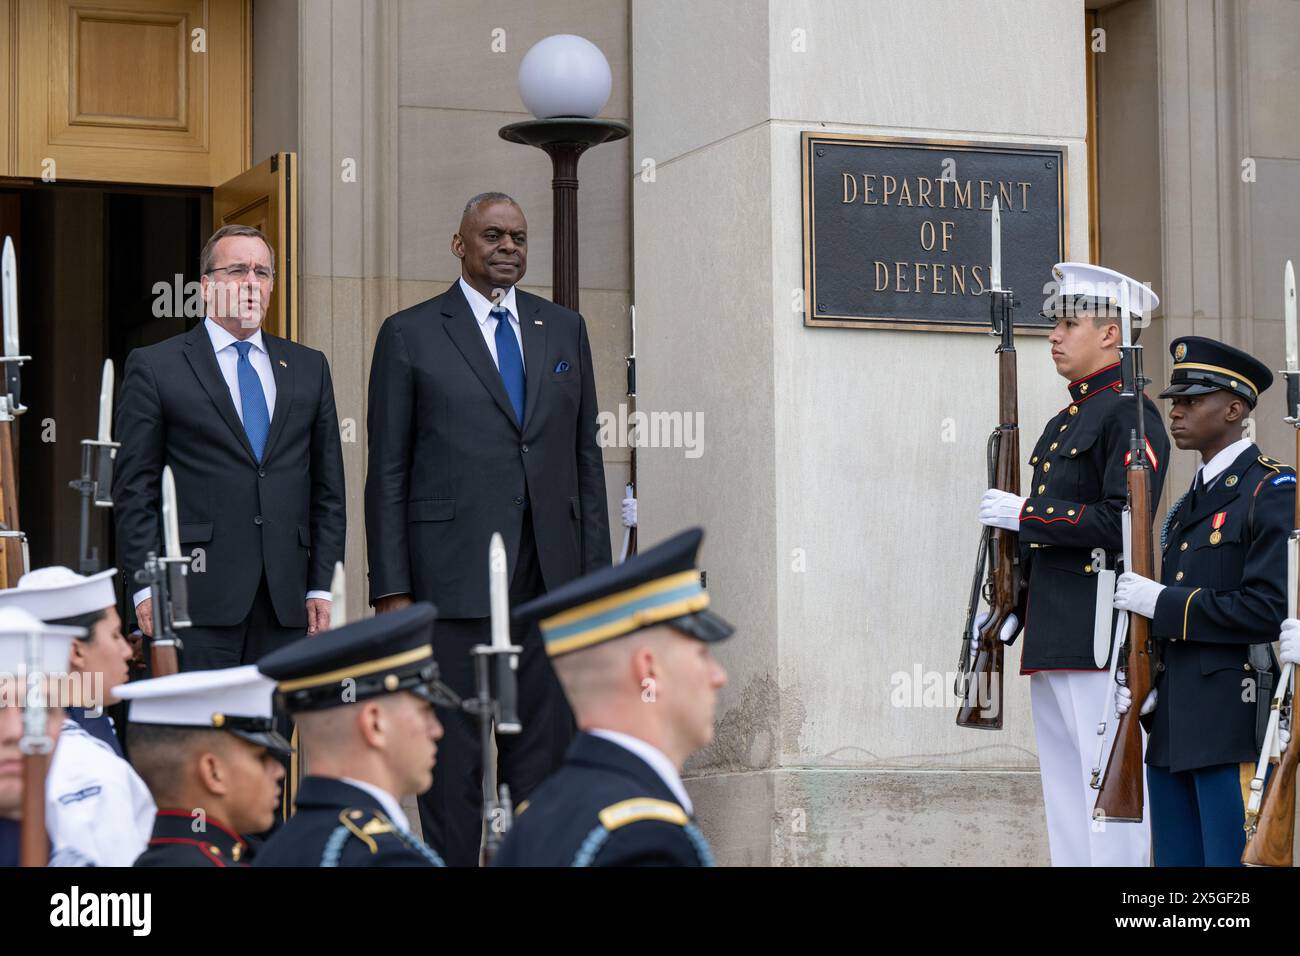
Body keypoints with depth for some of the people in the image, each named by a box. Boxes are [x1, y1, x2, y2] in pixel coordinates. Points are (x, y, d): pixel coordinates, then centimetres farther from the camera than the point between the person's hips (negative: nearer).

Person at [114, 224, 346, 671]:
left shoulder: (308, 367, 16)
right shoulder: (155, 366, 4)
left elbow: (328, 487, 15)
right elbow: (134, 490, 1)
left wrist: (322, 586, 7)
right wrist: (147, 588, -8)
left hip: (286, 603, 4)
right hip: (197, 598, -4)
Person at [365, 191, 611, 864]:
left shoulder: (565, 330, 15)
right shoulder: (410, 334, 4)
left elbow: (586, 457, 15)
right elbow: (387, 473, 1)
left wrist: (597, 573, 7)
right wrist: (391, 589, -6)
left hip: (551, 576, 3)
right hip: (452, 575, -3)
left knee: (547, 749, 5)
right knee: (452, 756, -1)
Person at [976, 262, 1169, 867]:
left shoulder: (1131, 414, -9)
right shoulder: (1064, 421, 21)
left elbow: (1122, 521, -20)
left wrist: (1024, 514, -14)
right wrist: (1011, 610, 15)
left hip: (1100, 635, -10)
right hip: (1053, 642, 10)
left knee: (1108, 787, -9)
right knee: (1065, 794, 11)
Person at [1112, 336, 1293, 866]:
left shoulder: (1273, 493, -8)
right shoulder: (1190, 503, 19)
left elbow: (1268, 608, -19)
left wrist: (1163, 602, -14)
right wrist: (1147, 684, 6)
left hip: (1234, 727, -9)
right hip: (1174, 725, 9)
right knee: (1175, 859, 11)